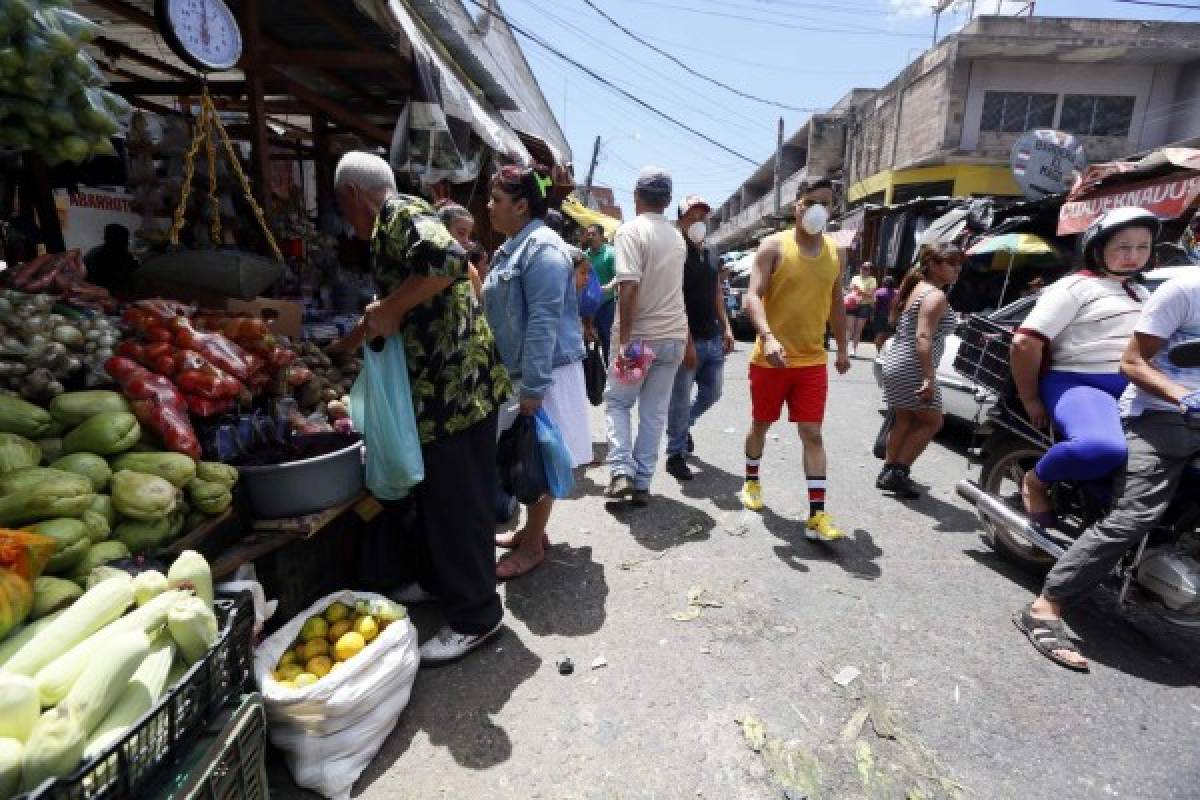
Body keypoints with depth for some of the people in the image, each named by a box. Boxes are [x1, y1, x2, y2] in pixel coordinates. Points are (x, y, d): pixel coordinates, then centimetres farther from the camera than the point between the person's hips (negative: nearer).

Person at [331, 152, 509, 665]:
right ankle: (436, 580, 39)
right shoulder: (392, 228, 23)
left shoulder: (400, 214, -8)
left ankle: (475, 616, 14)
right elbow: (393, 311, 33)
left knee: (459, 501, -1)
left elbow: (448, 260, -30)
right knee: (434, 493, 20)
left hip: (456, 386, -10)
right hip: (437, 388, 10)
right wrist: (337, 351, 43)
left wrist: (386, 310, -19)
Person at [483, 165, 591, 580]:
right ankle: (532, 530, 33)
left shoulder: (542, 247, -16)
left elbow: (543, 323, -23)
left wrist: (533, 387, -25)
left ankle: (533, 546, 17)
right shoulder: (512, 247, 15)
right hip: (518, 372, 10)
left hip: (544, 374, -10)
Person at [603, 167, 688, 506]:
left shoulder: (631, 230, -10)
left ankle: (621, 471, 0)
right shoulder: (677, 237, 12)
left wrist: (625, 338, -19)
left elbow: (630, 287, -20)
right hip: (674, 336, 5)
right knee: (655, 412, 9)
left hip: (640, 336, -5)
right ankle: (642, 483, 14)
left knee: (617, 401, 12)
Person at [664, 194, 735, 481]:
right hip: (689, 340, -7)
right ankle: (676, 454, 14)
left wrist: (726, 328, 11)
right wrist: (687, 341, -21)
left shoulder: (712, 255, 14)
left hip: (714, 338, 8)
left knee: (711, 393, 17)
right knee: (680, 400, 1)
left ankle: (683, 424, 42)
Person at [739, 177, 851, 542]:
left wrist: (842, 348, 20)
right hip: (770, 358, -3)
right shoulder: (774, 246, -7)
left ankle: (817, 516, 2)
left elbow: (836, 304, 18)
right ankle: (752, 482, 38)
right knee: (760, 425, 14)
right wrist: (768, 336, -33)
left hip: (812, 361, 3)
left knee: (812, 434, -1)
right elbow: (752, 297, -17)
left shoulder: (834, 252, 7)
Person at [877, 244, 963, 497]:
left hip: (895, 364, 9)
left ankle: (888, 472, 22)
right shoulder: (936, 295, -14)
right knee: (932, 421, 4)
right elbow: (923, 338, -24)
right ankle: (897, 472, 2)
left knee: (904, 421, 16)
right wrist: (929, 378, -28)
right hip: (912, 371, -9)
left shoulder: (916, 289, 15)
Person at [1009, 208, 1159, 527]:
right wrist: (1031, 401, -8)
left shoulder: (1142, 293, 24)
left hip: (1135, 388, 9)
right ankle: (1035, 481, -8)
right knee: (1102, 448, -37)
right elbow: (1025, 342, -11)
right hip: (1079, 383, -8)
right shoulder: (1076, 286, -1)